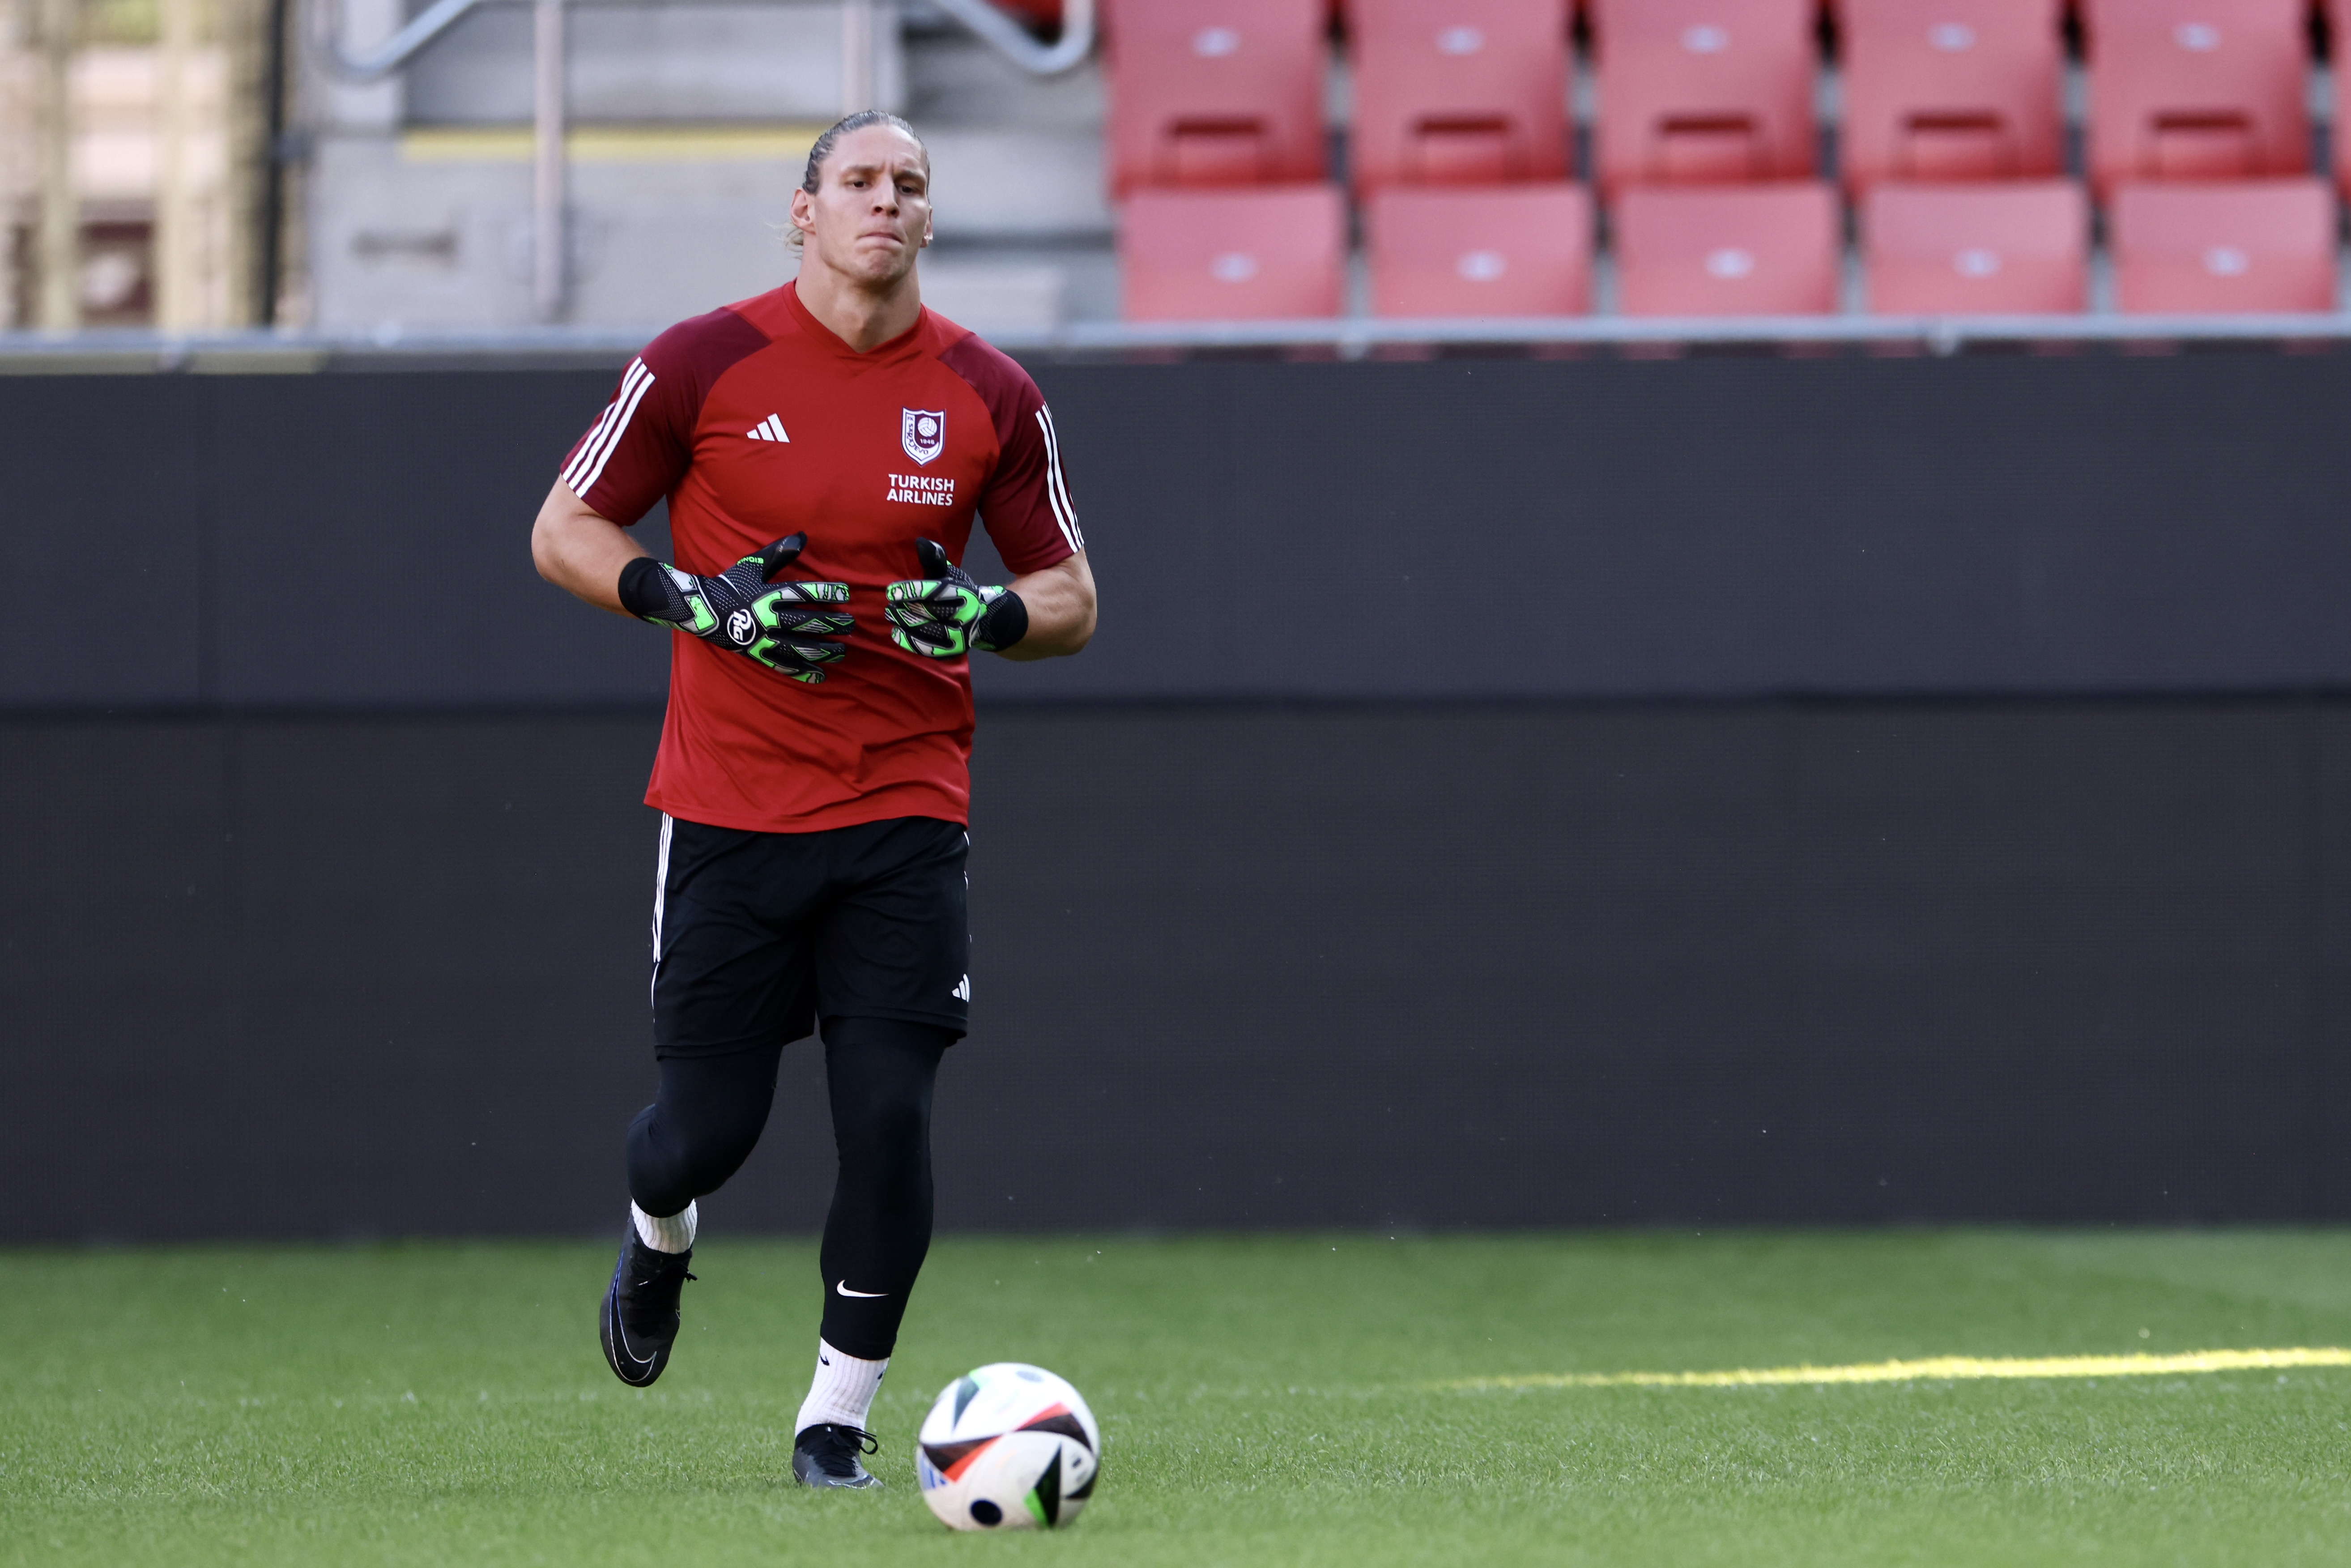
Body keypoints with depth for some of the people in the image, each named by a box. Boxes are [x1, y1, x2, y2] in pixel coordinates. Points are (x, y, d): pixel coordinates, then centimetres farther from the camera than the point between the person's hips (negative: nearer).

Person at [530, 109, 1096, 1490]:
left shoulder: (989, 395, 2)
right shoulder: (704, 364, -3)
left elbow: (1073, 601, 10)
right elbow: (565, 533, 4)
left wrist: (987, 617, -13)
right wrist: (700, 602, -13)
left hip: (907, 817, 1)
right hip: (730, 808, -1)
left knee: (890, 1118, -10)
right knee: (711, 1124, 1)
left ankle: (839, 1414, 5)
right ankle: (660, 1237, 39)